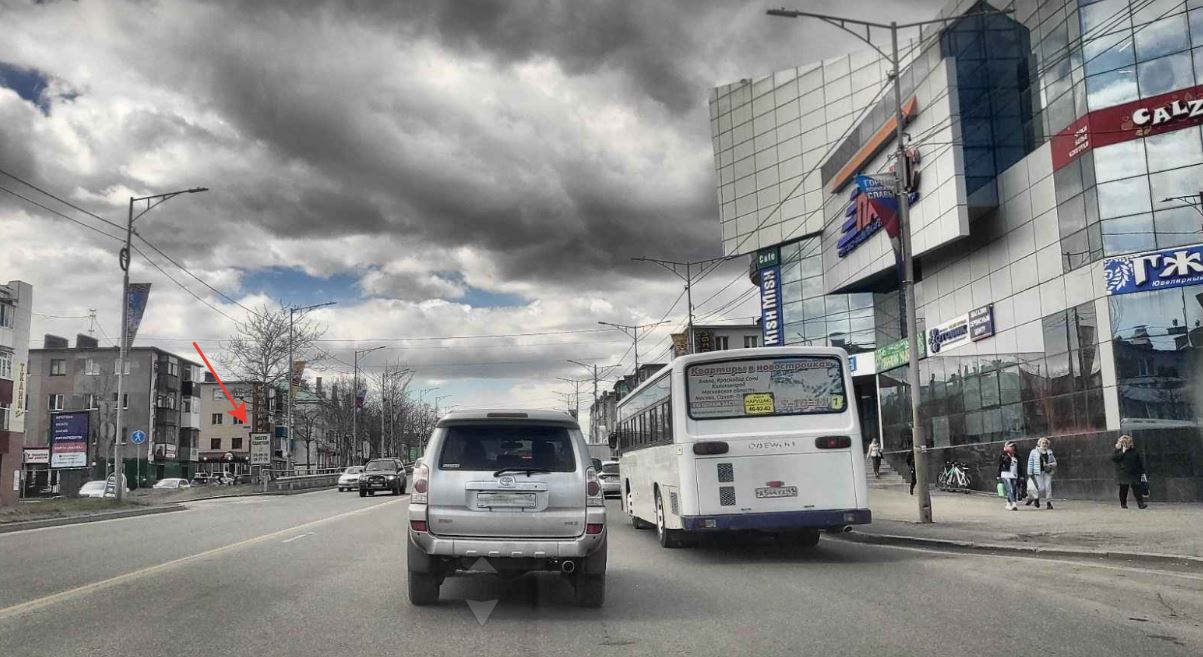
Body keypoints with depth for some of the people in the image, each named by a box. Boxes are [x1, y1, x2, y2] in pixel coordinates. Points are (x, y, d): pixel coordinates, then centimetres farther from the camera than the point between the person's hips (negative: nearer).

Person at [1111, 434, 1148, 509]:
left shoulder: (1134, 450, 4)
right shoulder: (1118, 450, 2)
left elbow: (1140, 461, 8)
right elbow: (1113, 458, -14)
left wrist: (1142, 472, 5)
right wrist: (1122, 452, -19)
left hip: (1134, 474, 0)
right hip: (1123, 474, 0)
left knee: (1137, 489, -4)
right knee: (1123, 489, 7)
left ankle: (1141, 503, -5)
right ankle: (1123, 504, 18)